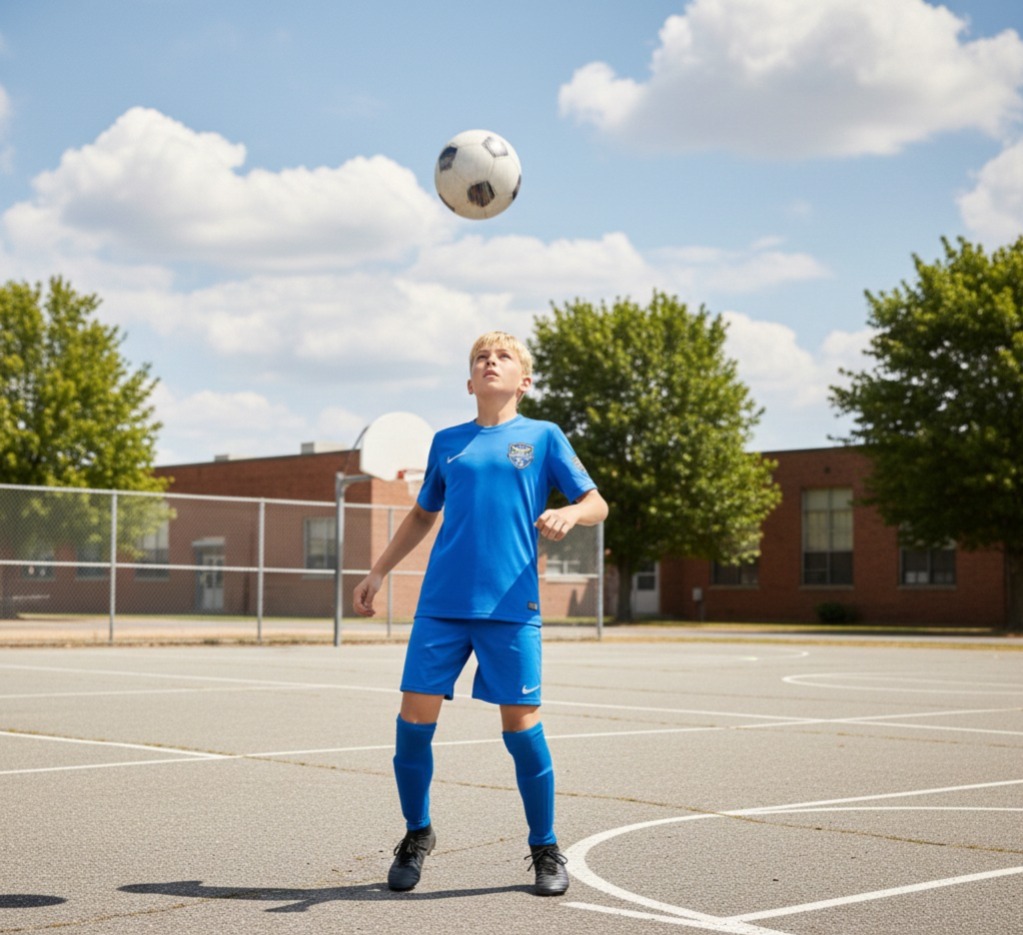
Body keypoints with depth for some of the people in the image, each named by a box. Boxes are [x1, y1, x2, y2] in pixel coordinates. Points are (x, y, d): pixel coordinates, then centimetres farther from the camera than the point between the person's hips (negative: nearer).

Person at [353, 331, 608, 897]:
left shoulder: (543, 437, 8)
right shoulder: (446, 442, 16)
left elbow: (597, 503, 4)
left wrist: (570, 514, -18)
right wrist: (378, 572, 25)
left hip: (511, 605, -3)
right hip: (441, 602, 3)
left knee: (521, 724, -3)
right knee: (414, 718, -2)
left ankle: (545, 850, 15)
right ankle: (417, 835, 19)